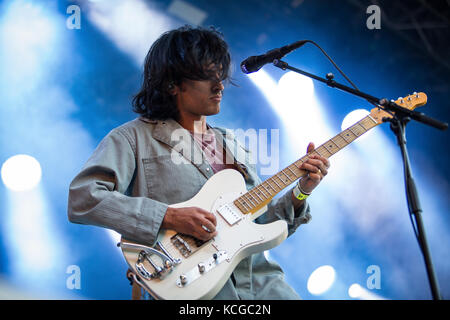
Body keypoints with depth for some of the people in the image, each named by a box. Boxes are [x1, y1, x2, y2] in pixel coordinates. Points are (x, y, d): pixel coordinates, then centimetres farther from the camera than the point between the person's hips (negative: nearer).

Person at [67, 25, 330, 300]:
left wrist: (300, 193, 3)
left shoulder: (231, 145, 20)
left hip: (257, 277, 6)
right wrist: (170, 217, -19)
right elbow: (82, 199, -13)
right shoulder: (135, 137, 1)